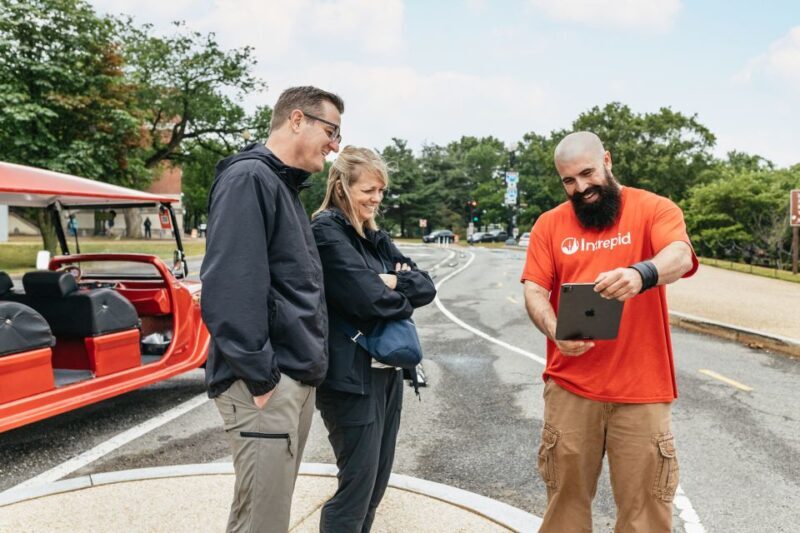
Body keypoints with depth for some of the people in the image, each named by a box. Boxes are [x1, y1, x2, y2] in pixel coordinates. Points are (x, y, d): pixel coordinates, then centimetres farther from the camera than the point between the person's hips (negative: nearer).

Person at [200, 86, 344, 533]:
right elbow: (228, 287, -23)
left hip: (298, 377, 10)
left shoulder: (286, 186, 18)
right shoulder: (249, 177, -13)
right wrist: (259, 376, -21)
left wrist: (309, 363, 15)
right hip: (269, 381, -10)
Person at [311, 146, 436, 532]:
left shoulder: (376, 237, 13)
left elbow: (427, 287, 6)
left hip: (387, 371, 8)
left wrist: (393, 281, -12)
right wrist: (402, 297, -1)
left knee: (377, 484, 16)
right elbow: (369, 298, -21)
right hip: (351, 377, -8)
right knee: (357, 487, 1)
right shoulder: (326, 231, -12)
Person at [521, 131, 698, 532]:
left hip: (641, 388, -1)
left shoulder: (653, 209, 0)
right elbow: (534, 291, 1)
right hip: (570, 387, 2)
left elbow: (681, 256, -18)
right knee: (566, 496, 12)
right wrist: (554, 329, -19)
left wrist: (641, 273, -41)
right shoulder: (549, 224, 6)